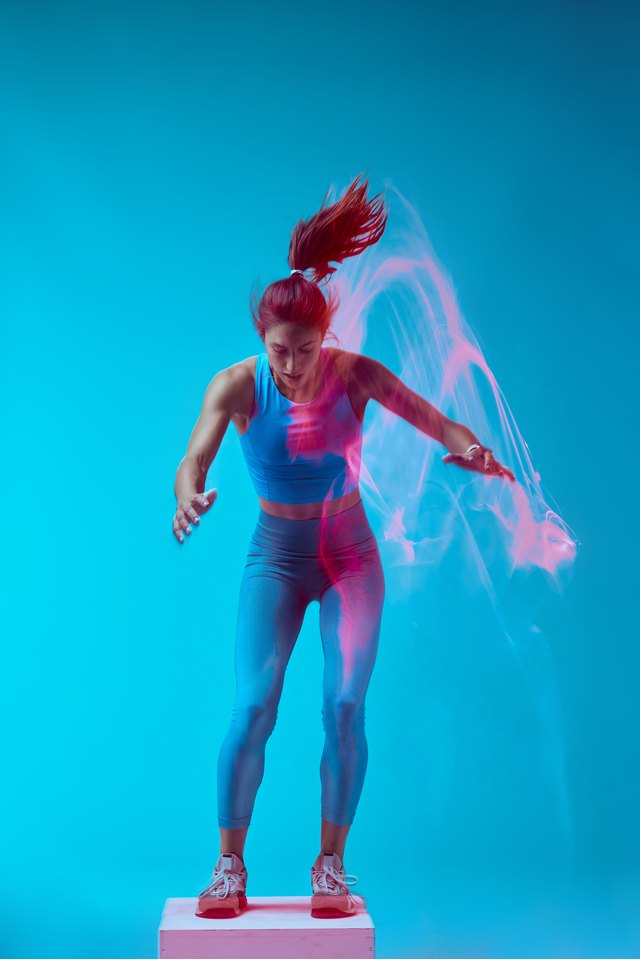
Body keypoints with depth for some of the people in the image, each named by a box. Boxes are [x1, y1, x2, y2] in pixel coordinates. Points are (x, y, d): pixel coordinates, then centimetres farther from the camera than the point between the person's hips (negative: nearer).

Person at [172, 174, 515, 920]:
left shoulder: (355, 374, -12)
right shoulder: (237, 385, -15)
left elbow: (438, 422, -19)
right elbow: (195, 458, -29)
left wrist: (468, 448, -42)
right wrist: (190, 495, -52)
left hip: (351, 556, 1)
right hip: (275, 558, 0)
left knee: (344, 706, -7)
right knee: (253, 708, -11)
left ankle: (331, 863, 9)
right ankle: (229, 863, 6)